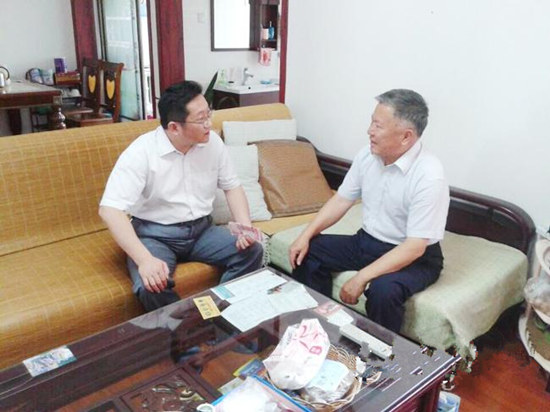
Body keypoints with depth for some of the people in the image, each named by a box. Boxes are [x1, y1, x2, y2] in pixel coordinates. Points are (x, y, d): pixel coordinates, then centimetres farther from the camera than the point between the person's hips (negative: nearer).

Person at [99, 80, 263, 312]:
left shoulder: (213, 142, -3)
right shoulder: (141, 152, -19)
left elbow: (232, 186, 8)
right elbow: (109, 210, -25)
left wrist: (246, 226, -12)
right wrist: (144, 259, -38)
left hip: (201, 229, 5)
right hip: (155, 234, -4)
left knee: (252, 252, -16)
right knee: (151, 287, -32)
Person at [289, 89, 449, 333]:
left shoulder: (429, 176, -26)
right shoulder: (368, 155, -5)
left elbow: (415, 247, -28)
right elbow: (341, 200, 3)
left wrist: (361, 278, -31)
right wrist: (305, 235, -8)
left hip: (414, 258, -7)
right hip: (367, 242, 7)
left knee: (383, 290, -35)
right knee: (308, 251, -2)